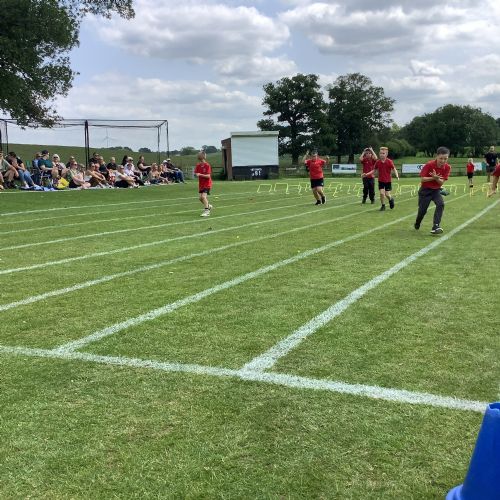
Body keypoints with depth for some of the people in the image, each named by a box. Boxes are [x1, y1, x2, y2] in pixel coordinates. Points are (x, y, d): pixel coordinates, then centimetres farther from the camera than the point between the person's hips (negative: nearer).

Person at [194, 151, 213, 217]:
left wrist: (200, 174, -30)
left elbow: (208, 176, -19)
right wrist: (196, 174, -18)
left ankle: (206, 211, -12)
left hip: (207, 184, -7)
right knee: (201, 198, 10)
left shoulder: (207, 165, -14)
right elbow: (195, 174, 6)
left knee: (204, 196, -20)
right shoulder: (198, 165, 4)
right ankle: (208, 206, 37)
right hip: (201, 184, 7)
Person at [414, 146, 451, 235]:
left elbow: (441, 182, -9)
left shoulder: (447, 167, -11)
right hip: (425, 190, -3)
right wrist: (433, 178, -30)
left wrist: (436, 178, -29)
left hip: (436, 190, 3)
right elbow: (422, 179, -18)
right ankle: (417, 224, 34)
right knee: (422, 210, 2)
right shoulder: (429, 165, -20)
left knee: (441, 204, -24)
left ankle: (436, 226, -23)